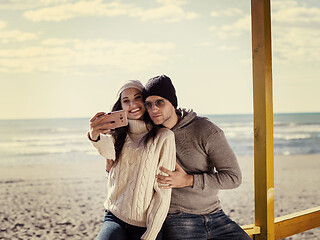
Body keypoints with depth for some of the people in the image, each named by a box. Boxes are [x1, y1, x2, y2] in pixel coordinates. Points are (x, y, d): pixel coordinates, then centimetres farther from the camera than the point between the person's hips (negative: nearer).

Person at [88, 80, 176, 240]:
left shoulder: (164, 136, -3)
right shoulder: (117, 134, 9)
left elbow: (163, 192, -5)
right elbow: (108, 150, -16)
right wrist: (95, 136, -39)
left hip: (145, 225, -2)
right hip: (114, 218, 2)